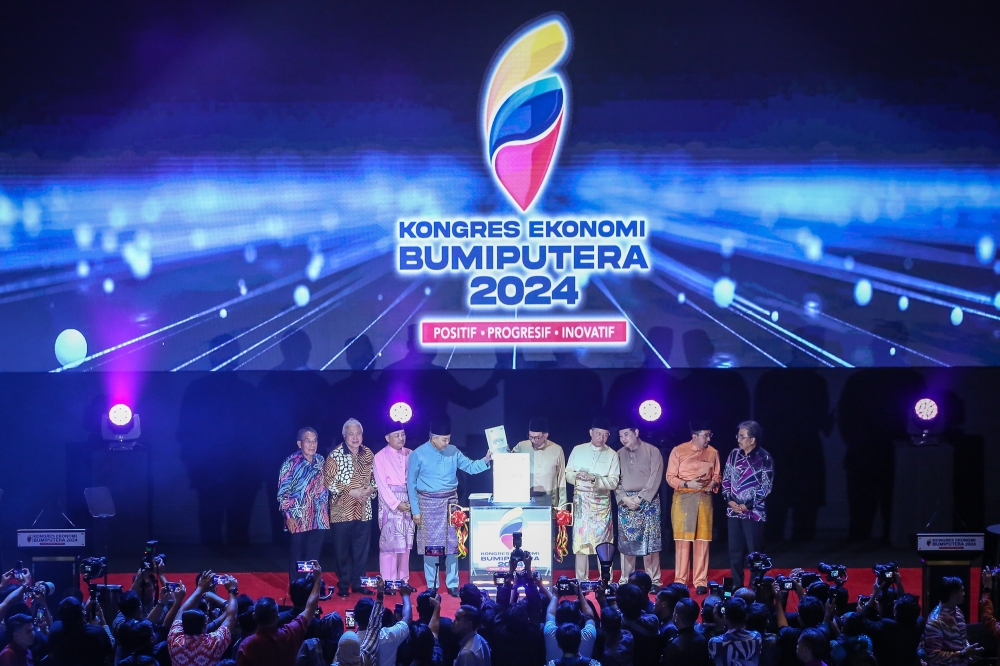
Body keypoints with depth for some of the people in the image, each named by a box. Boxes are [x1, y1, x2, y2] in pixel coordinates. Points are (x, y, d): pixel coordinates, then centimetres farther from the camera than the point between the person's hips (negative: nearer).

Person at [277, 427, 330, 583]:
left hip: (318, 518, 5)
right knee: (297, 557, 3)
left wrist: (325, 509, 13)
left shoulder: (320, 461, 8)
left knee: (314, 557, 8)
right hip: (299, 518, -5)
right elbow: (283, 491, -9)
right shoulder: (291, 462, -9)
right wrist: (288, 515, -15)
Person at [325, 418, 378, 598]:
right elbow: (328, 482, -12)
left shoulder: (368, 454, 6)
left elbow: (374, 476, 15)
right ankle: (343, 585, 14)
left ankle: (358, 583, 19)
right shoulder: (335, 455, -9)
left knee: (362, 549, 8)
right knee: (342, 551, 4)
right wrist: (349, 491, -17)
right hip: (342, 511, -4)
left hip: (364, 511, 4)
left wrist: (371, 488, -6)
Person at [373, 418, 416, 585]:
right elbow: (382, 484, -8)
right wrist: (396, 504, -15)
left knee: (405, 542, 8)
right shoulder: (380, 457, -4)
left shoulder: (410, 454, 7)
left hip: (408, 502, 4)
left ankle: (403, 579, 14)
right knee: (389, 542, -5)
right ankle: (388, 582, -1)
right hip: (389, 502, -4)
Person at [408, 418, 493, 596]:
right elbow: (411, 483, -5)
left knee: (453, 543, 5)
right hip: (429, 503, -3)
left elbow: (470, 467, 4)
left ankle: (452, 584, 14)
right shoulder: (418, 454, -10)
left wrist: (485, 461, -16)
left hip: (450, 501, 3)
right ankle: (432, 586, 12)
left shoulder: (453, 451, 1)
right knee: (430, 544, 2)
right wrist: (415, 510, -7)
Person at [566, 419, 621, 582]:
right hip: (581, 500, 1)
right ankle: (581, 579, 7)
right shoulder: (578, 450, 7)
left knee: (603, 540, -4)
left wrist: (594, 478, -19)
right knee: (580, 539, 1)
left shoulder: (612, 455, 2)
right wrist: (577, 476, -14)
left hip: (601, 501, -1)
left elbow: (613, 482, -5)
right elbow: (568, 474, 8)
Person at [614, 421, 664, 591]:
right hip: (625, 502, 3)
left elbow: (655, 478, -7)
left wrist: (640, 497, -13)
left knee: (650, 542, -5)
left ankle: (653, 580, -1)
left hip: (648, 501, -3)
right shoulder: (619, 454, 11)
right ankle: (626, 580, 7)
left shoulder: (652, 451, 0)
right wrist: (624, 498, -9)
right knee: (626, 542, 2)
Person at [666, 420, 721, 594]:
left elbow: (717, 476, 15)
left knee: (702, 541, 1)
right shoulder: (679, 451, -2)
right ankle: (680, 581, 7)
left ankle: (701, 581, 7)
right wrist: (688, 484, -17)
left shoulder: (713, 453, 7)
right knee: (682, 540, -1)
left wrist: (714, 484, -8)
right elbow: (670, 477, -3)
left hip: (704, 499, 2)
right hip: (683, 498, -2)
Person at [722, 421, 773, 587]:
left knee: (754, 552, 0)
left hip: (753, 512, -5)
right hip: (733, 511, 5)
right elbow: (726, 479, 12)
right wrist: (729, 500, -3)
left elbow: (766, 487, -9)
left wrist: (747, 505, -12)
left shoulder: (764, 458, -8)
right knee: (735, 550, 9)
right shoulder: (734, 454, 6)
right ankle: (736, 586, 19)